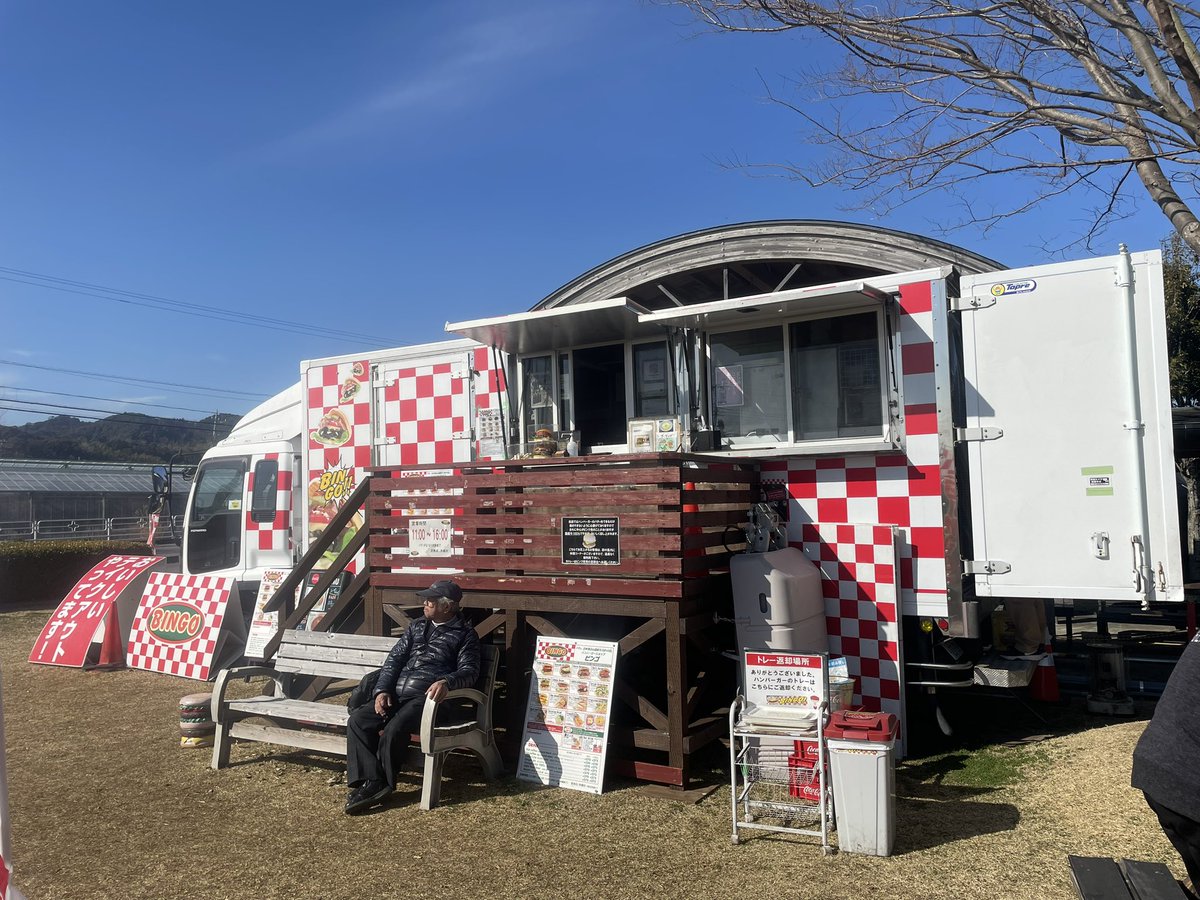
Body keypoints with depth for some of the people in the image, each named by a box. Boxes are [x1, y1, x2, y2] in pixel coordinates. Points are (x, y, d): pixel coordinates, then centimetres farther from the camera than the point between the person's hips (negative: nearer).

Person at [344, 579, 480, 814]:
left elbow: (469, 671, -7)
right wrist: (382, 690, 0)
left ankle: (381, 784, -9)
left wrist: (446, 682, -29)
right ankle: (370, 781, -17)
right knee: (357, 720, -17)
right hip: (396, 695, 6)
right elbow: (394, 659, 17)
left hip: (427, 698, -6)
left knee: (394, 729, -30)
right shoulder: (417, 627, 22)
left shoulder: (464, 634, 5)